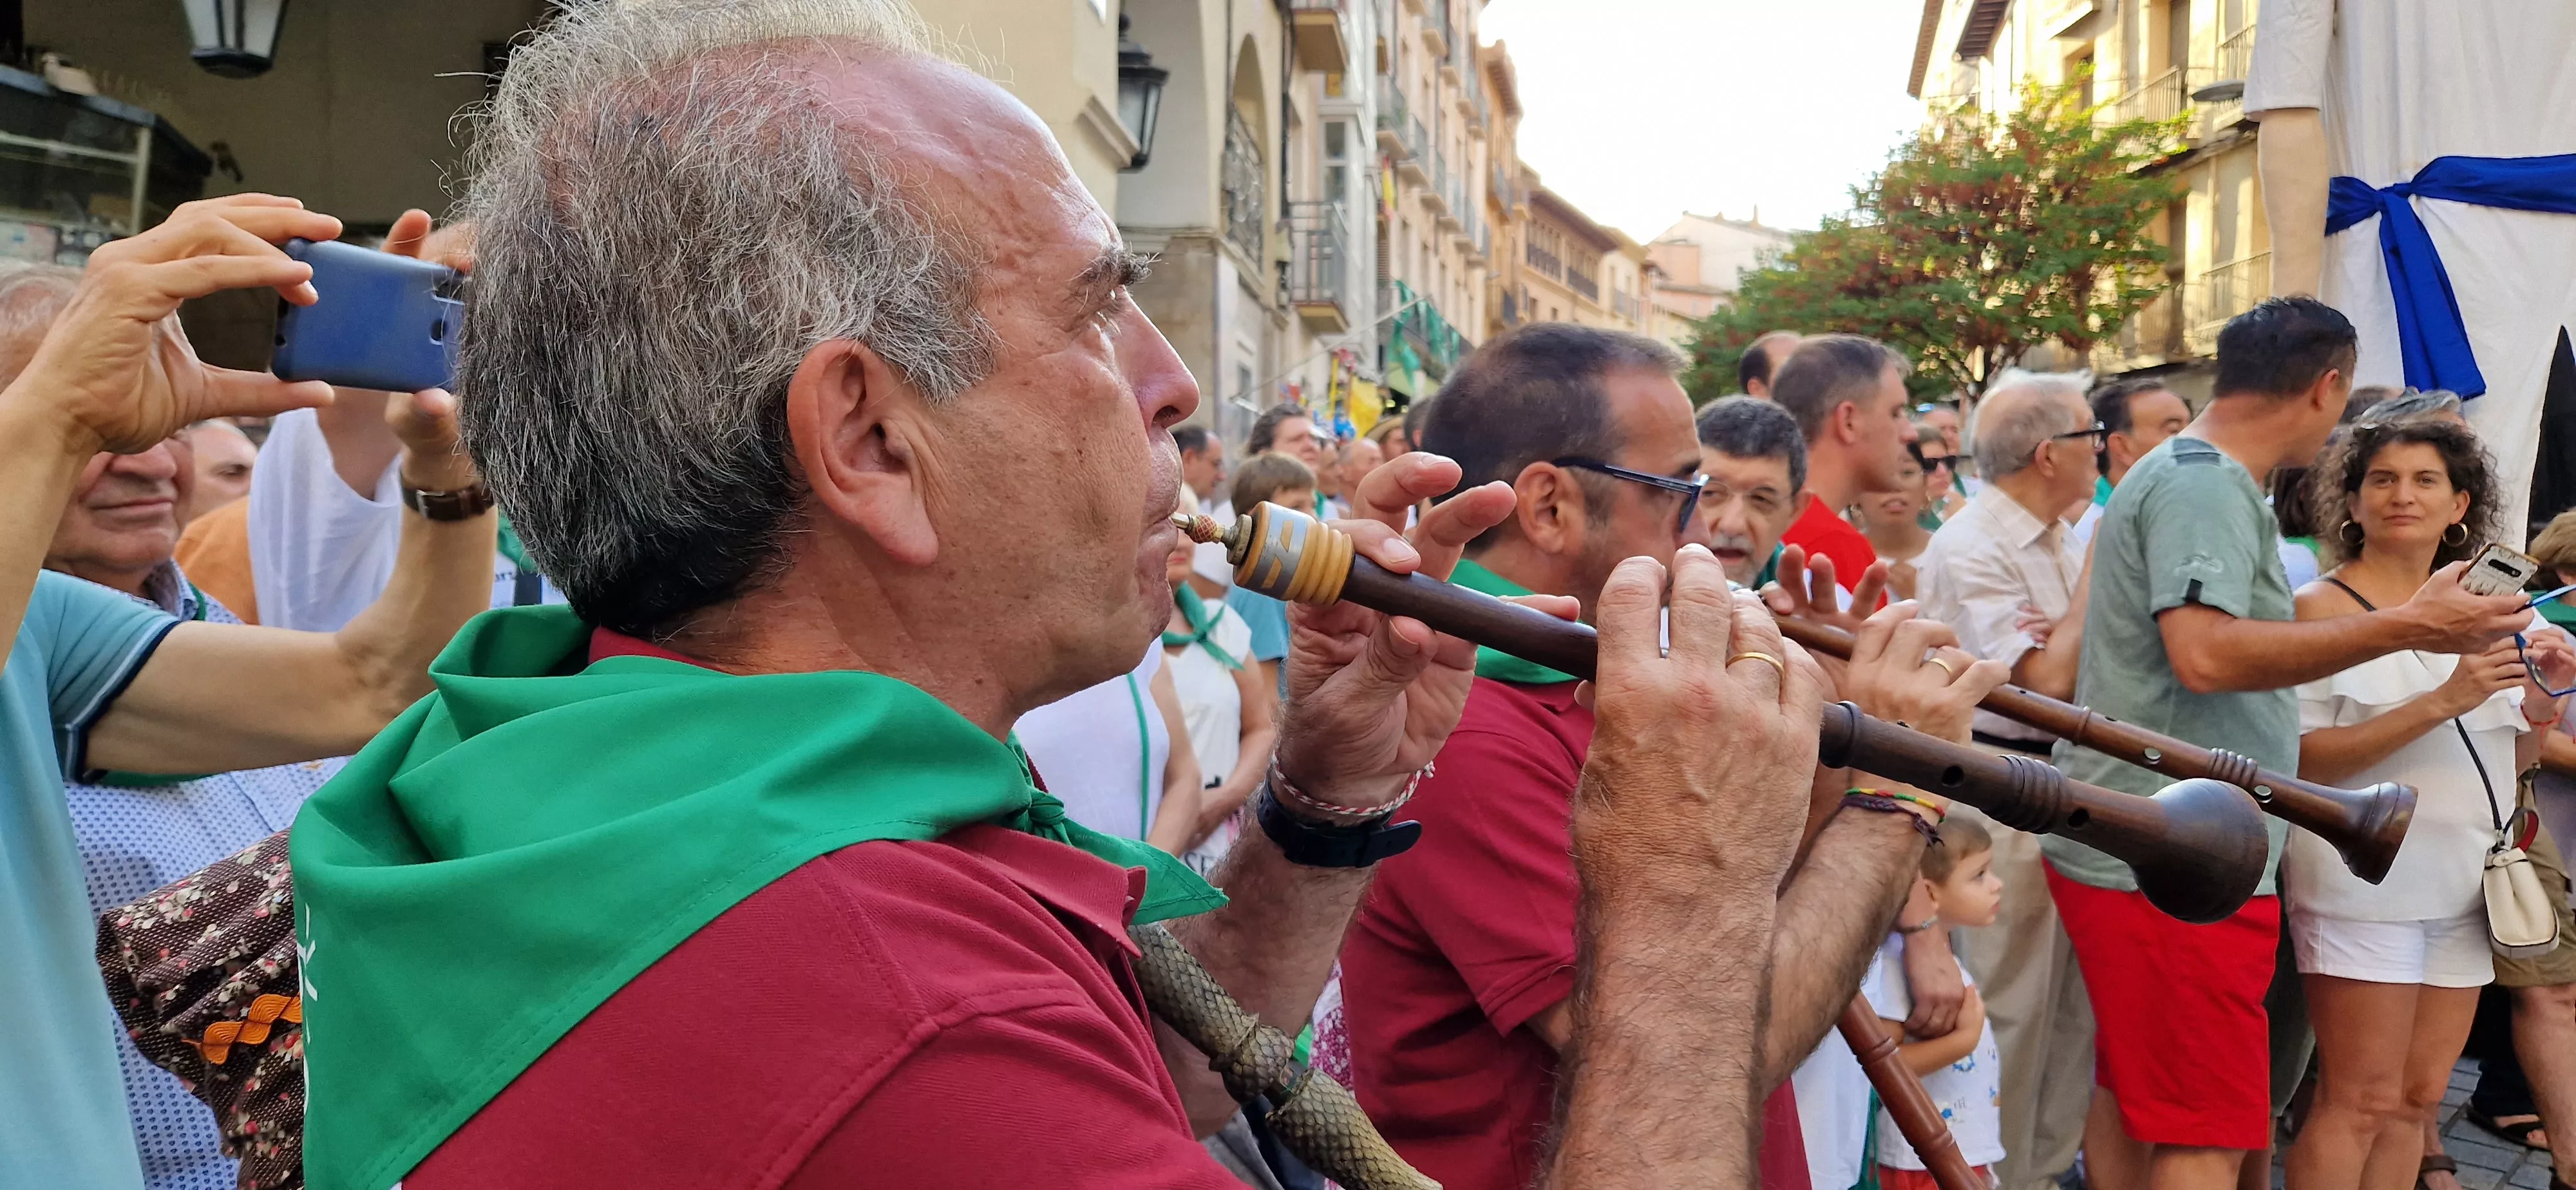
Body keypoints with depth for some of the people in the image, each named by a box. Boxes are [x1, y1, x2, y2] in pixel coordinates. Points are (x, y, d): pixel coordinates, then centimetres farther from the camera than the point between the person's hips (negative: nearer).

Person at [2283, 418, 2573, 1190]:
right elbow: (2301, 759, -18)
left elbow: (2513, 760, 18)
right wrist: (2441, 704, -24)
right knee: (2360, 1103, -6)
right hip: (2367, 885, -7)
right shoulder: (2323, 608, -8)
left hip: (2461, 888, 7)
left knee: (2418, 1100, 10)